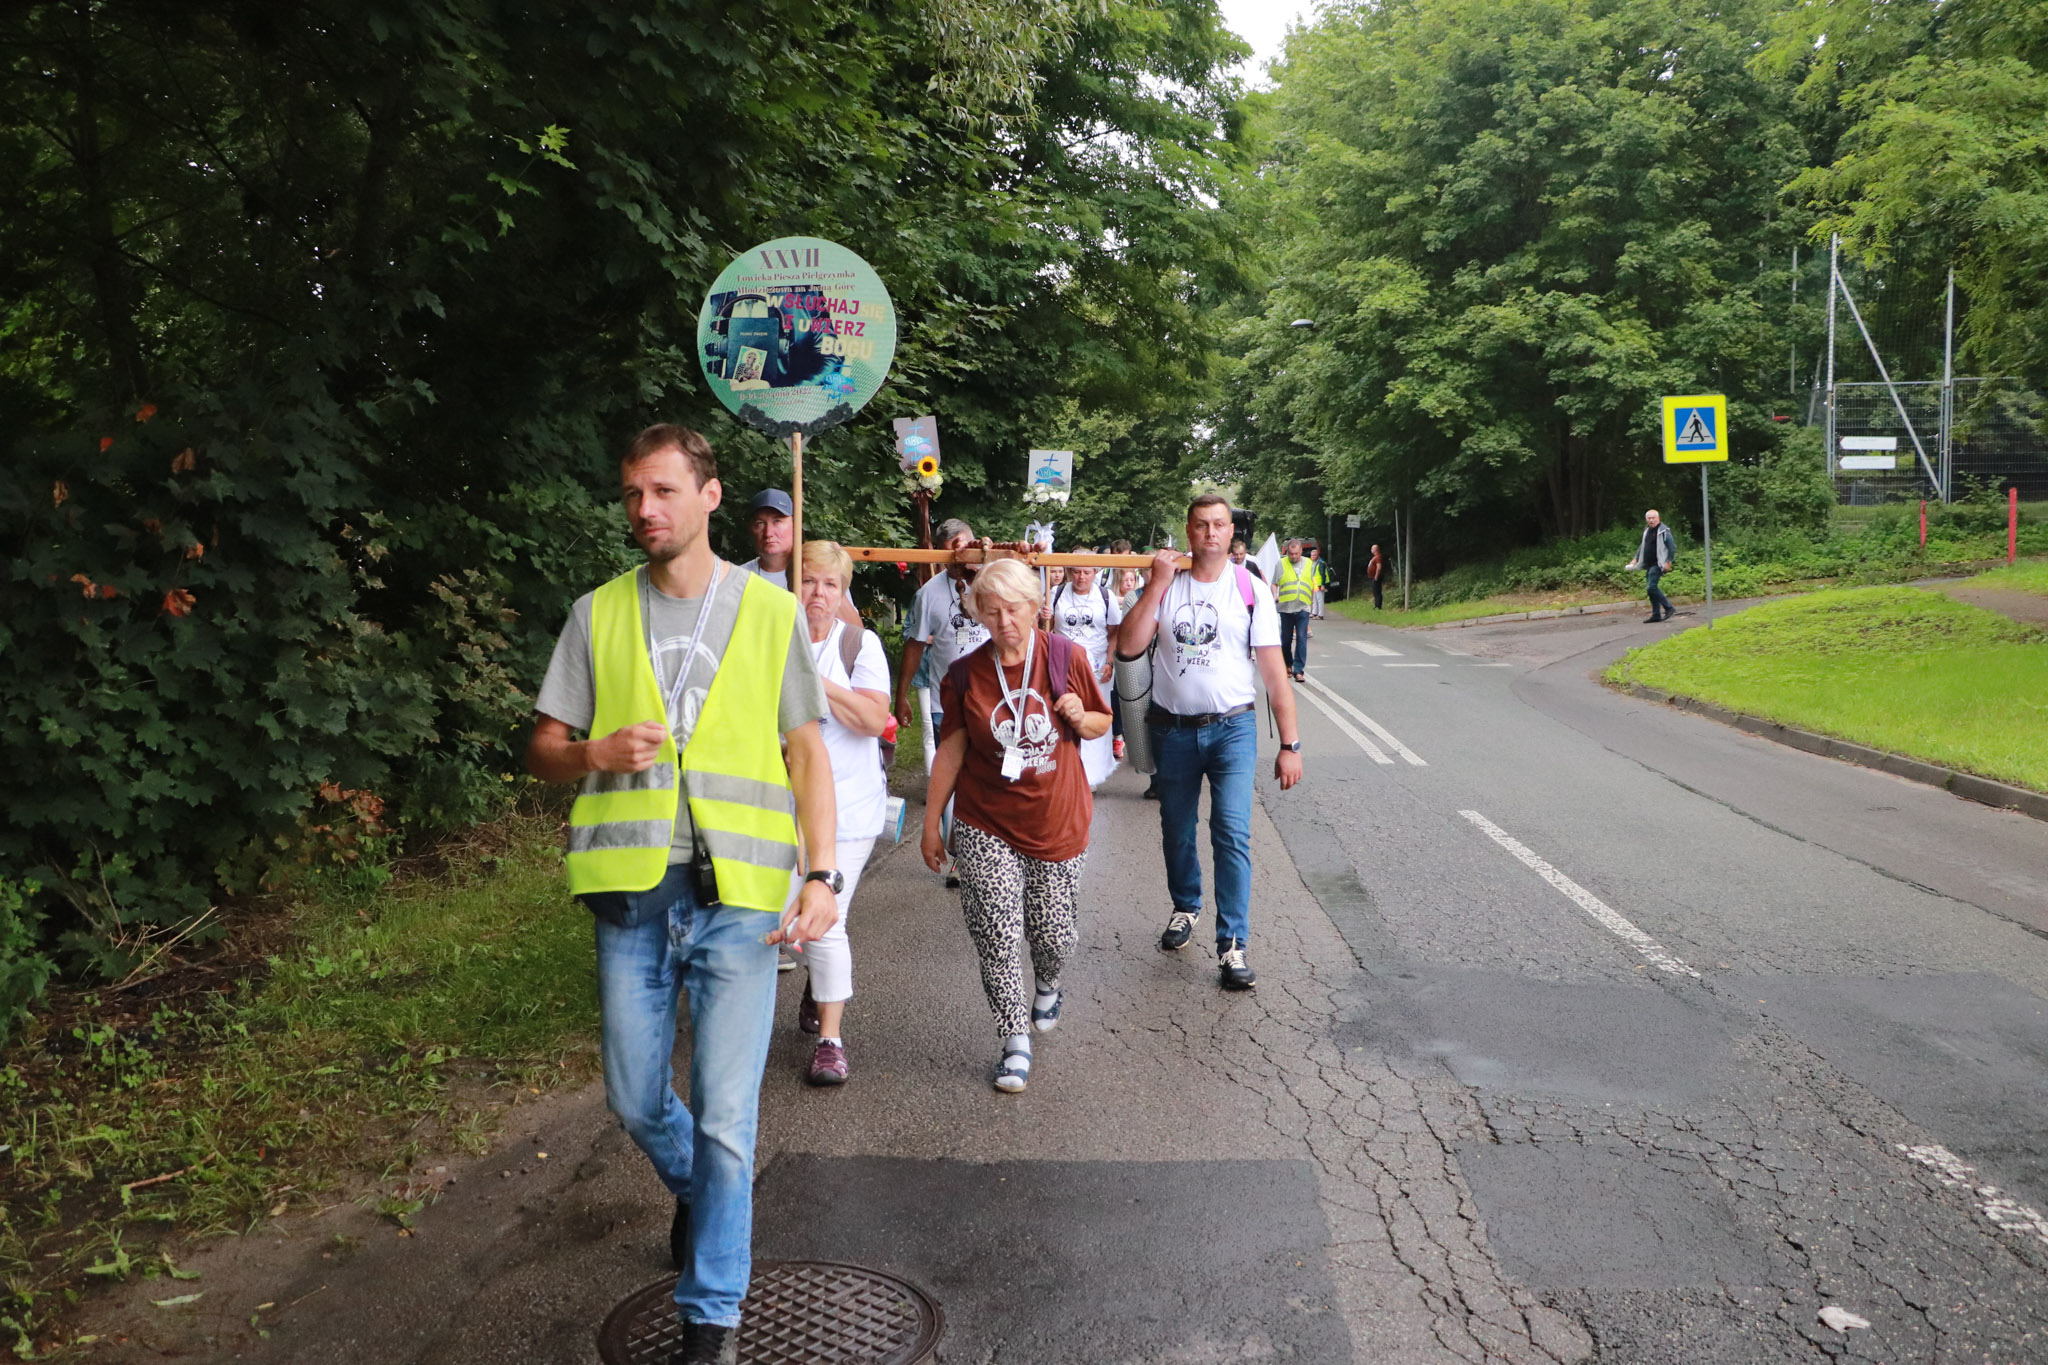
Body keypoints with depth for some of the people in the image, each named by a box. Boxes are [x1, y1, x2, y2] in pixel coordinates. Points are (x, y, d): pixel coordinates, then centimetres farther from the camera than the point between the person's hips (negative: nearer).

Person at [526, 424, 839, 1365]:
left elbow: (807, 751, 5)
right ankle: (695, 1190, 45)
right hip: (631, 889, 2)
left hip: (738, 894, -2)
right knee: (636, 1101, 13)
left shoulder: (771, 612, 4)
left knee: (724, 1115, -1)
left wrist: (822, 873, -6)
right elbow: (543, 749, 10)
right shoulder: (598, 614, 8)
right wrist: (595, 754, -13)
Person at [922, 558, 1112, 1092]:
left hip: (1057, 822, 0)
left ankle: (1047, 987, 44)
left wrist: (1080, 717, -17)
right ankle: (1016, 1041, 10)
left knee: (1053, 933, 10)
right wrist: (931, 822, 8)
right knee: (998, 937, -6)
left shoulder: (1065, 656, -5)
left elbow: (1101, 725, 7)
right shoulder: (964, 674, -4)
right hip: (986, 827, 0)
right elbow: (952, 750, 5)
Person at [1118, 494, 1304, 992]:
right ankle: (1185, 908, 40)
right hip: (1173, 730, 2)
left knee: (1232, 833, -14)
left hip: (1232, 728, -2)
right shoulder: (1164, 586, 3)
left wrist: (1290, 745, -7)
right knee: (1176, 832, 16)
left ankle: (1232, 945, -7)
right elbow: (1129, 647, -11)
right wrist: (1157, 585, -14)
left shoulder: (1251, 590, -1)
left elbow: (1274, 672, -3)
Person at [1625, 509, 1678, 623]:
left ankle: (1668, 608, -7)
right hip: (1649, 565, 9)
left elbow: (1672, 548, -13)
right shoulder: (1647, 531, 15)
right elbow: (1642, 546, 27)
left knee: (1651, 587, -17)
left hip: (1658, 564, -9)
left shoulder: (1664, 531, -10)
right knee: (1651, 588, 9)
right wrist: (1636, 559, 18)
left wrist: (1668, 562, -19)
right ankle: (1656, 615, 15)